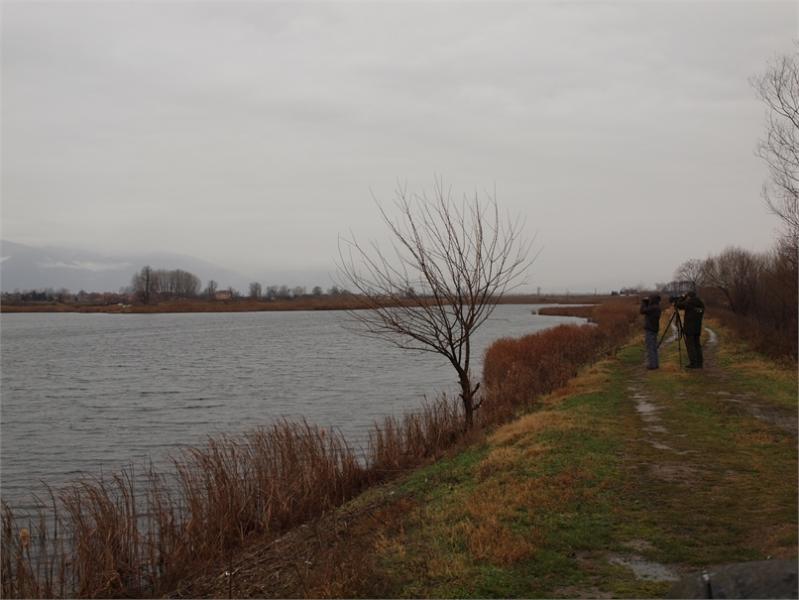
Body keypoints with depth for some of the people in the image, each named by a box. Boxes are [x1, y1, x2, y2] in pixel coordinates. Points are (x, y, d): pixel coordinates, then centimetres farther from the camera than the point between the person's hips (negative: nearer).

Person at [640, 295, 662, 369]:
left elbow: (642, 311, -19)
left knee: (650, 348, -6)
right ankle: (654, 364, 18)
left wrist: (643, 302, -5)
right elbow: (646, 311, 23)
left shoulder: (654, 308, -18)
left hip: (650, 330, -10)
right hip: (653, 329, 10)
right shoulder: (656, 307, 11)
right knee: (653, 348, 13)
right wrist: (646, 302, 12)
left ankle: (652, 364, -5)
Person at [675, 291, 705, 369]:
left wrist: (683, 298, 11)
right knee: (697, 345, 10)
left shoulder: (689, 303, -9)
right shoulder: (701, 304, 12)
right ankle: (699, 363, 7)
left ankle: (693, 363, -9)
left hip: (689, 328, -7)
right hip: (697, 329, 7)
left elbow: (678, 305, -4)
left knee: (690, 345, -5)